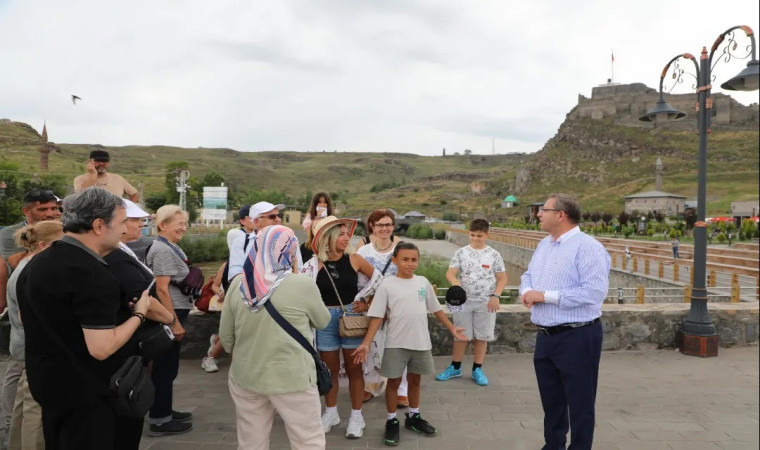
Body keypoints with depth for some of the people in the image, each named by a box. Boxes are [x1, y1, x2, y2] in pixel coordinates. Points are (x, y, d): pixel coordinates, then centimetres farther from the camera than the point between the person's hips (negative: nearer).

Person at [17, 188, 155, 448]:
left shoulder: (36, 264, 5)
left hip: (48, 384, 9)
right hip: (86, 393, -9)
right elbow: (101, 348, -28)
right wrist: (139, 314, -14)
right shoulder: (93, 274, -25)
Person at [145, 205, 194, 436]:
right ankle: (159, 421, 10)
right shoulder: (163, 250, -17)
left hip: (172, 314, 10)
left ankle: (164, 412, 30)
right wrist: (175, 322, -22)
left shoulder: (170, 247, 12)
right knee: (165, 367, 0)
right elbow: (162, 289, -23)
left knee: (167, 366, 18)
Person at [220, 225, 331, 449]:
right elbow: (323, 321, 2)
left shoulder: (238, 284, -2)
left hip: (245, 377, 5)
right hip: (291, 379, -4)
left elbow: (225, 336, 7)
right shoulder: (302, 285, -15)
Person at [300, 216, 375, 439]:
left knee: (354, 368, 9)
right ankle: (331, 413, 33)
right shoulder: (315, 264, -8)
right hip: (326, 320, 0)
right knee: (330, 369, 14)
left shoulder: (354, 259, -5)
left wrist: (368, 303, 0)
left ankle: (356, 416, 24)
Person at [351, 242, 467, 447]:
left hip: (421, 343, 4)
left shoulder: (423, 282, 2)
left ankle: (413, 417, 36)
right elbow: (377, 316, -10)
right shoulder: (387, 285, -9)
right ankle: (392, 421, 25)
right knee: (394, 382, 9)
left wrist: (452, 328, 16)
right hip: (396, 344, -3)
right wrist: (366, 343, -17)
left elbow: (436, 309, 13)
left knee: (415, 380, 18)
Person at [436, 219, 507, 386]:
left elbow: (502, 278, 3)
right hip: (464, 301, 0)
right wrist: (454, 281, -29)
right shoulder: (461, 253, 0)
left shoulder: (494, 255, 0)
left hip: (486, 303, 0)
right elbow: (450, 272, -7)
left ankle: (477, 370, 21)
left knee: (482, 336, 7)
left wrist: (495, 296, -10)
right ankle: (455, 367, 24)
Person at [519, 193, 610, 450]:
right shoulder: (544, 244, 11)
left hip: (577, 337, -8)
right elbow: (529, 275, 19)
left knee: (579, 401, 7)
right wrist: (527, 291, -6)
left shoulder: (588, 247, -17)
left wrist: (545, 296, -23)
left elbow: (594, 292, -26)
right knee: (550, 398, 21)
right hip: (545, 336, 8)